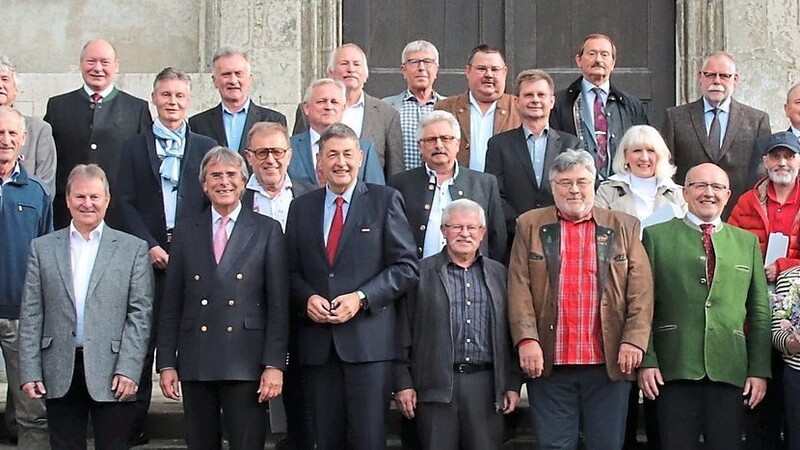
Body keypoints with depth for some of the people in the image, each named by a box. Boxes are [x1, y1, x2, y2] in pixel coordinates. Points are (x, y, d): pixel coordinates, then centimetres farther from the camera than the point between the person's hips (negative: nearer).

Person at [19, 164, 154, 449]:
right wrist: (30, 372, -1)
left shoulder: (133, 249, 5)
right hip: (59, 375, 2)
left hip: (111, 374, -2)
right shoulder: (43, 248, 11)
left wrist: (128, 370, -9)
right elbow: (31, 315, 7)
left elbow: (140, 314, 0)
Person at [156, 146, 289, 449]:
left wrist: (274, 365, -8)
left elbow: (278, 304, 0)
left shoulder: (267, 230, 5)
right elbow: (171, 305, 10)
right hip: (195, 365, 3)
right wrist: (167, 363, 3)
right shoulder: (186, 232, 11)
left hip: (246, 364, -2)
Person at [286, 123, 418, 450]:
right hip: (318, 341, 4)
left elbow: (406, 267, -1)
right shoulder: (301, 207, 15)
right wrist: (307, 298, -6)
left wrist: (361, 298, -12)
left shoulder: (385, 200, 4)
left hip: (369, 339, -3)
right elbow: (291, 271, 15)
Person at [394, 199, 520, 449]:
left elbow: (509, 333, 14)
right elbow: (404, 333, 3)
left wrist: (513, 384, 8)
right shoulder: (421, 273, 5)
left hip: (486, 384, 2)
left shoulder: (498, 274, 14)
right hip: (437, 386, -2)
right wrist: (403, 383, -3)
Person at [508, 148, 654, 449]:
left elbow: (641, 290, 3)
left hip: (610, 363, 0)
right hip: (549, 364, 0)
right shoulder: (530, 226, 9)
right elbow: (519, 288, 2)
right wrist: (526, 339, -10)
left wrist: (634, 340, -8)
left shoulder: (624, 227, 9)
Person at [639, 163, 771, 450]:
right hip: (674, 370, -2)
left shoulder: (747, 242, 14)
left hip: (730, 371, 2)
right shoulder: (657, 236, 6)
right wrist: (646, 361, -6)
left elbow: (759, 312, 11)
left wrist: (759, 370, 4)